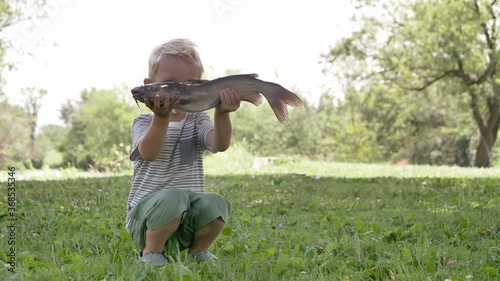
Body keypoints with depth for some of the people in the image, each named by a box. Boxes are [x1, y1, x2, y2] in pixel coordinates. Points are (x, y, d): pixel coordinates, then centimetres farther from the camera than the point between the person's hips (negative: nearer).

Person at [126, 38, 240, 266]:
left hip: (188, 216, 3)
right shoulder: (144, 122, -1)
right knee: (173, 197, -35)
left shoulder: (198, 121, 8)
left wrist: (221, 114, -35)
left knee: (216, 205, -28)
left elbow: (220, 144, -15)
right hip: (147, 217, -3)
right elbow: (149, 153, -25)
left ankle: (197, 251, 2)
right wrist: (162, 118, -40)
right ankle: (151, 252, -9)